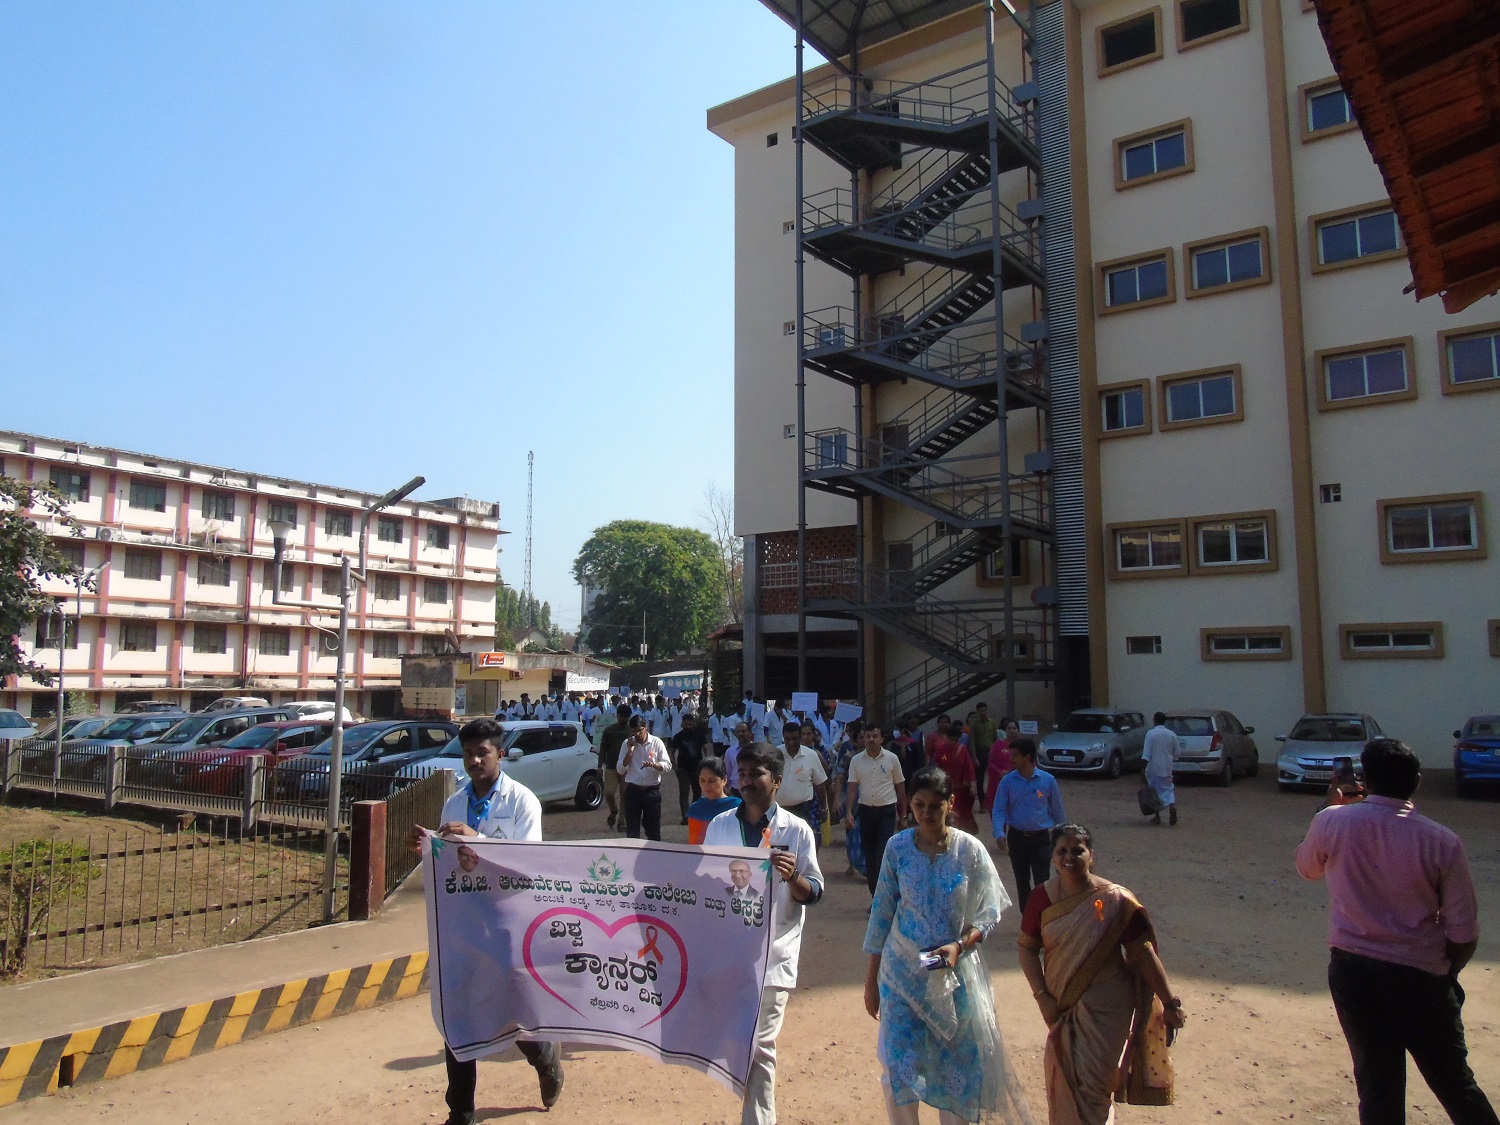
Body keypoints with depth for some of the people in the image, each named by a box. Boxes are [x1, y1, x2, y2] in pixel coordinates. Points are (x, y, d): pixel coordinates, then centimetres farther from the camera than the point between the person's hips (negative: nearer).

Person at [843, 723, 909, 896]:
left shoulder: (891, 759, -3)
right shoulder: (856, 760, 1)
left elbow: (900, 787, 4)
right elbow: (852, 788, 2)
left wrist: (903, 816, 6)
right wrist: (848, 812, -9)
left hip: (887, 811, -2)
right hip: (865, 810, 3)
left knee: (883, 855, -11)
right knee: (869, 855, 8)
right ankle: (876, 897, 19)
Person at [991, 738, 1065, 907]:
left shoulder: (1047, 780, -7)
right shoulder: (1008, 781, -5)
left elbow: (1057, 810, 2)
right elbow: (998, 809, -5)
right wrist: (999, 833, -21)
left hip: (1041, 838, -2)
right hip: (1016, 837, 2)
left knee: (1042, 883, -9)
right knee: (1022, 882, 15)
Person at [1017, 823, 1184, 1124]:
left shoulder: (1114, 901, -15)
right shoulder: (1042, 897, -7)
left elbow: (1144, 952, -11)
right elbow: (1027, 947, -1)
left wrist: (1170, 1003, -11)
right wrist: (1042, 996, -9)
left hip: (1104, 1007, -3)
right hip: (1061, 1006, 3)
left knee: (1091, 1086, 0)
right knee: (1062, 1080, 17)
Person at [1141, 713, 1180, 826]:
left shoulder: (1151, 733, -9)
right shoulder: (1171, 735, 2)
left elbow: (1146, 753, -14)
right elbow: (1177, 754, 9)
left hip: (1153, 769, -3)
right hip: (1167, 769, 3)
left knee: (1154, 791, 10)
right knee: (1167, 789, 10)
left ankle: (1157, 817, 13)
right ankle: (1172, 806, -19)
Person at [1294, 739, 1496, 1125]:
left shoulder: (1333, 822, -9)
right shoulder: (1442, 842, -11)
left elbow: (1307, 867, 13)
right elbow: (1463, 932, -7)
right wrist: (1445, 974, 13)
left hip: (1351, 970, 1)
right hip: (1419, 977, 0)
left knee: (1377, 1086, 11)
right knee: (1455, 1082, 18)